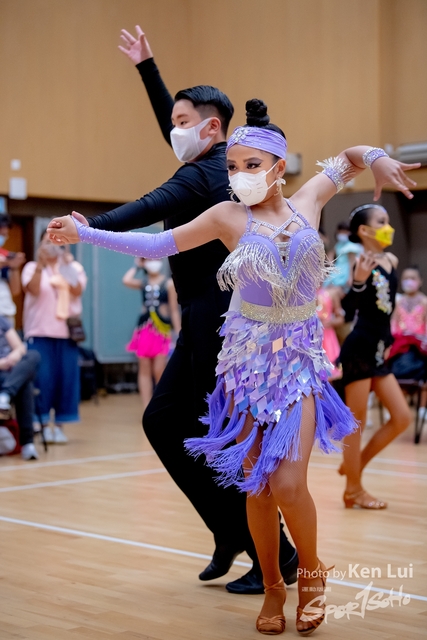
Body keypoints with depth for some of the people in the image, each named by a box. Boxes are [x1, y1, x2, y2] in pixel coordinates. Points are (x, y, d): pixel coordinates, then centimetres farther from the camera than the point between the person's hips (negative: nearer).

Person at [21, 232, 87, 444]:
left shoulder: (72, 268, 10)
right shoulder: (32, 267, 5)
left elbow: (77, 291, -8)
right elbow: (34, 289, -12)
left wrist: (66, 267, -24)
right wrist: (40, 263, -23)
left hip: (66, 333, 2)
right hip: (39, 332, -2)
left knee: (66, 379, 1)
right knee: (42, 379, -5)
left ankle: (59, 425, 9)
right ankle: (42, 423, 3)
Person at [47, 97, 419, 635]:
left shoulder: (306, 201, 2)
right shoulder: (227, 217, -2)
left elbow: (348, 157, 17)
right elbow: (156, 244, 3)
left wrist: (376, 158, -5)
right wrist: (85, 233, 0)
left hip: (301, 356, 0)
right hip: (250, 358, 0)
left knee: (287, 483, -12)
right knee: (257, 482, 3)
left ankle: (311, 573, 16)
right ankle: (272, 588, 23)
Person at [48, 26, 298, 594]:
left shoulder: (204, 176, -14)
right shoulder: (221, 165, 14)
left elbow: (149, 209, -31)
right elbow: (173, 128, 30)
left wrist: (89, 228, -40)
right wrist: (146, 67, 34)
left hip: (217, 323, -10)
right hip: (208, 322, 10)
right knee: (163, 421, 12)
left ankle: (278, 558, 5)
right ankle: (230, 531, 15)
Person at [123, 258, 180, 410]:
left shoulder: (169, 283, 1)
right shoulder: (143, 282, 9)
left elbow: (174, 310, 1)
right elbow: (126, 281, -13)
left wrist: (178, 334, -3)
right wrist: (136, 266, 3)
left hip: (162, 329, -3)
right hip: (144, 328, 3)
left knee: (159, 371, -6)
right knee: (144, 370, 1)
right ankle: (147, 409, 4)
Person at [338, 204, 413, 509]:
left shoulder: (391, 260, 10)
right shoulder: (358, 261, -11)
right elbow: (349, 304, -21)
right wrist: (358, 281, -36)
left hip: (378, 350, 8)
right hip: (359, 349, -8)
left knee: (402, 417, 9)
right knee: (357, 421, 1)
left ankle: (354, 465, 22)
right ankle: (353, 490, 13)